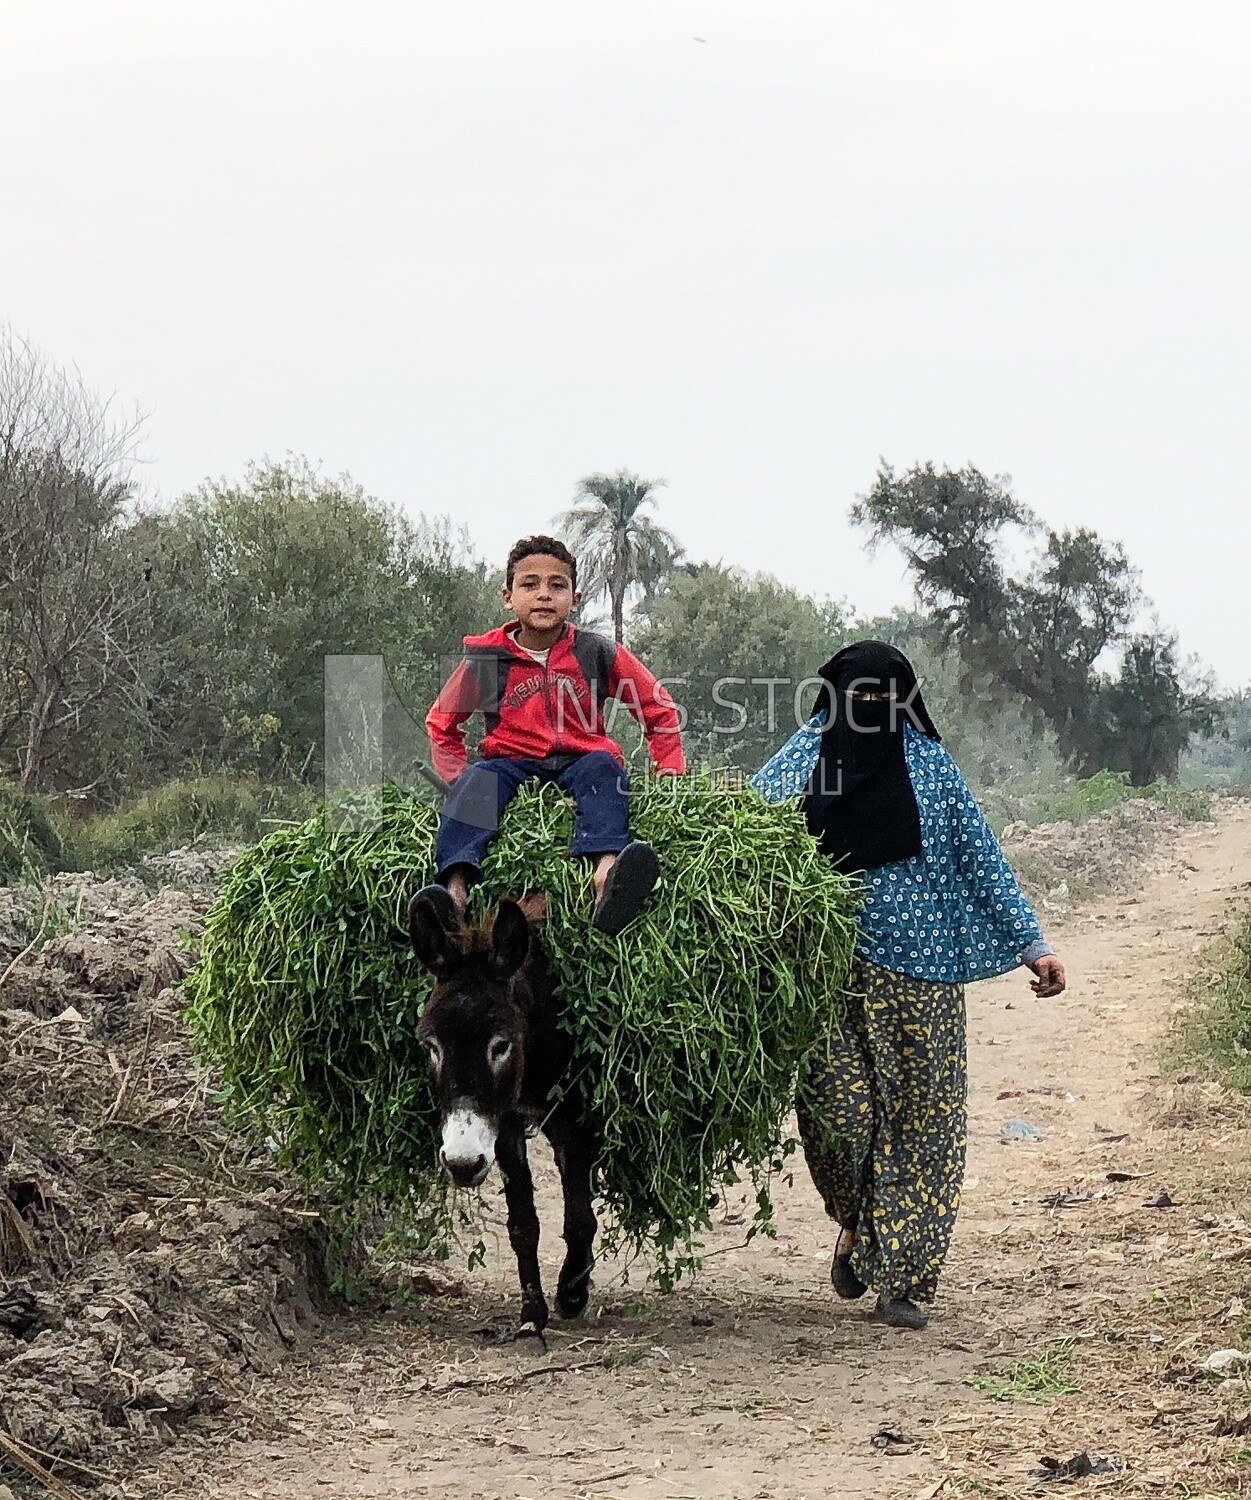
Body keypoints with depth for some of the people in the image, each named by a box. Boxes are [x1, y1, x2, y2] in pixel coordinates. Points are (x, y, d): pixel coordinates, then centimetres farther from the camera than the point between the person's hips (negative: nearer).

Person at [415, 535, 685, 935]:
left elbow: (658, 707, 12)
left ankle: (607, 879, -62)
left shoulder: (597, 653, 4)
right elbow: (441, 722, 18)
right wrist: (456, 776, 4)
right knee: (477, 780, -31)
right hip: (513, 763, 0)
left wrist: (670, 770, 3)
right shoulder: (486, 659, 4)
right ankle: (455, 890, -54)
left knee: (603, 768, -33)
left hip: (581, 760, 0)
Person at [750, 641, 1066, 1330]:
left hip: (916, 970, 1)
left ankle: (903, 1279, 5)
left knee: (918, 1117, -2)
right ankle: (857, 1225, 22)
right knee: (837, 1108, -9)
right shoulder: (802, 763, 7)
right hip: (828, 971, 0)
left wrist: (1032, 944, 4)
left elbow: (981, 859, 8)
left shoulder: (929, 765, 7)